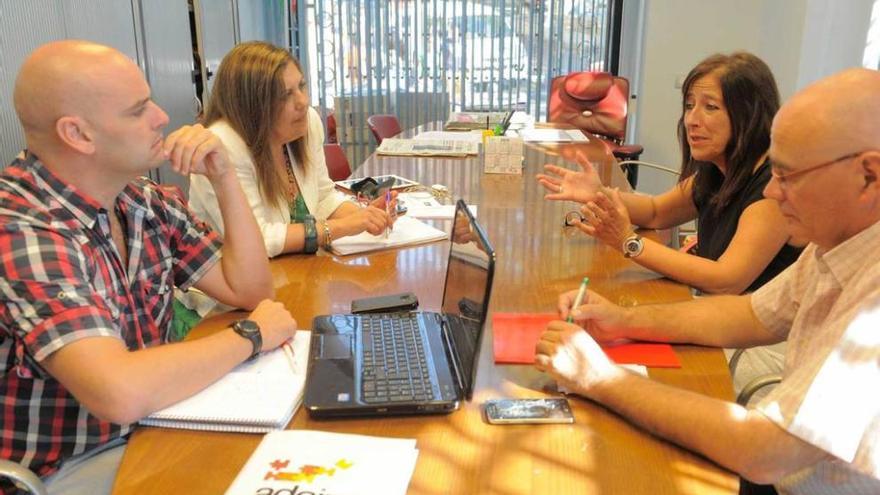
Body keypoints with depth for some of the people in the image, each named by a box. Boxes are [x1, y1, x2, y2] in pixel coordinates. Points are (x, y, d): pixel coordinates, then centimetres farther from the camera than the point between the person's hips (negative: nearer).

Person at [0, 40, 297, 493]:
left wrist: (223, 177, -9)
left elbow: (248, 288, 2)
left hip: (149, 426, 7)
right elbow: (121, 392, -35)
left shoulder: (143, 199, -2)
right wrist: (252, 334, -21)